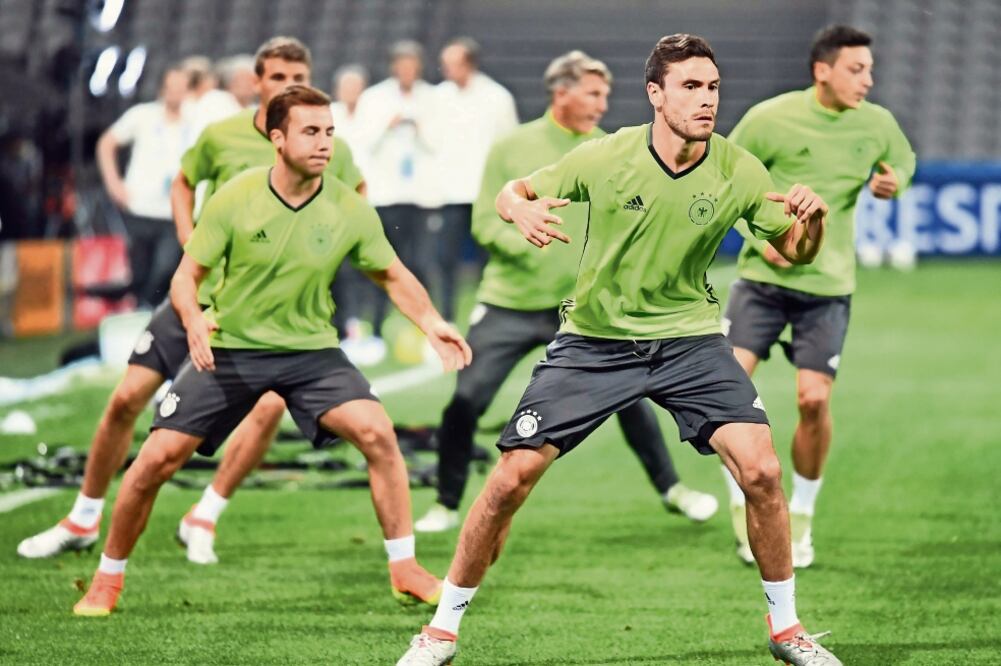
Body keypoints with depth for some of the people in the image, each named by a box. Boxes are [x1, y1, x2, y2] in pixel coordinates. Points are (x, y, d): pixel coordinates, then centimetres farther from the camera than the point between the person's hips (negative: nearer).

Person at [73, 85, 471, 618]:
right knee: (157, 458, -8)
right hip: (228, 349, -1)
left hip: (310, 349, 1)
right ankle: (108, 579, 14)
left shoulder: (350, 210, -8)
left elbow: (392, 275, 7)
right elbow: (186, 277, -8)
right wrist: (194, 320, -30)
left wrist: (430, 323, -10)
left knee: (376, 431, -22)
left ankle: (405, 570, -8)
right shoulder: (235, 199, -12)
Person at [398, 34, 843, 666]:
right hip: (594, 339, -1)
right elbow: (511, 193, 0)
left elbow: (795, 251, 2)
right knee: (512, 477, -8)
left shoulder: (739, 171, -9)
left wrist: (812, 219, -21)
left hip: (690, 339, 1)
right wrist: (523, 209, -25)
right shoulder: (605, 157, -12)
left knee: (761, 470, -16)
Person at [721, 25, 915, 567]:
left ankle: (800, 517, 14)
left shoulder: (877, 124, -2)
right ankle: (743, 507, 8)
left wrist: (892, 185, -8)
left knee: (814, 399, -7)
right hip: (763, 277, -1)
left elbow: (903, 163, 17)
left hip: (828, 285, 1)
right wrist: (760, 234, -13)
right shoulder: (771, 118, -10)